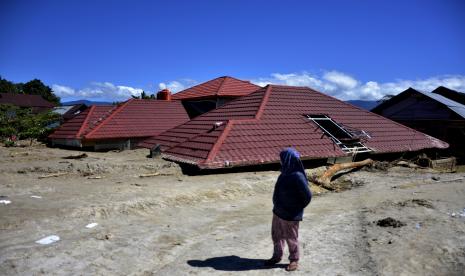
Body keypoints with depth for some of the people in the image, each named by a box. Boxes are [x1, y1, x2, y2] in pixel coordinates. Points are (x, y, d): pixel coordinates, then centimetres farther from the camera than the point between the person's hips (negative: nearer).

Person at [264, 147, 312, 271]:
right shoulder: (286, 172, -2)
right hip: (278, 211, 8)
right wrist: (277, 206, 10)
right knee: (276, 235, 20)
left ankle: (294, 260, 33)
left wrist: (297, 209, -8)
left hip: (290, 215, -8)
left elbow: (307, 196, -21)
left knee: (291, 238, 12)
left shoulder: (298, 177, -26)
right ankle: (277, 256, 40)